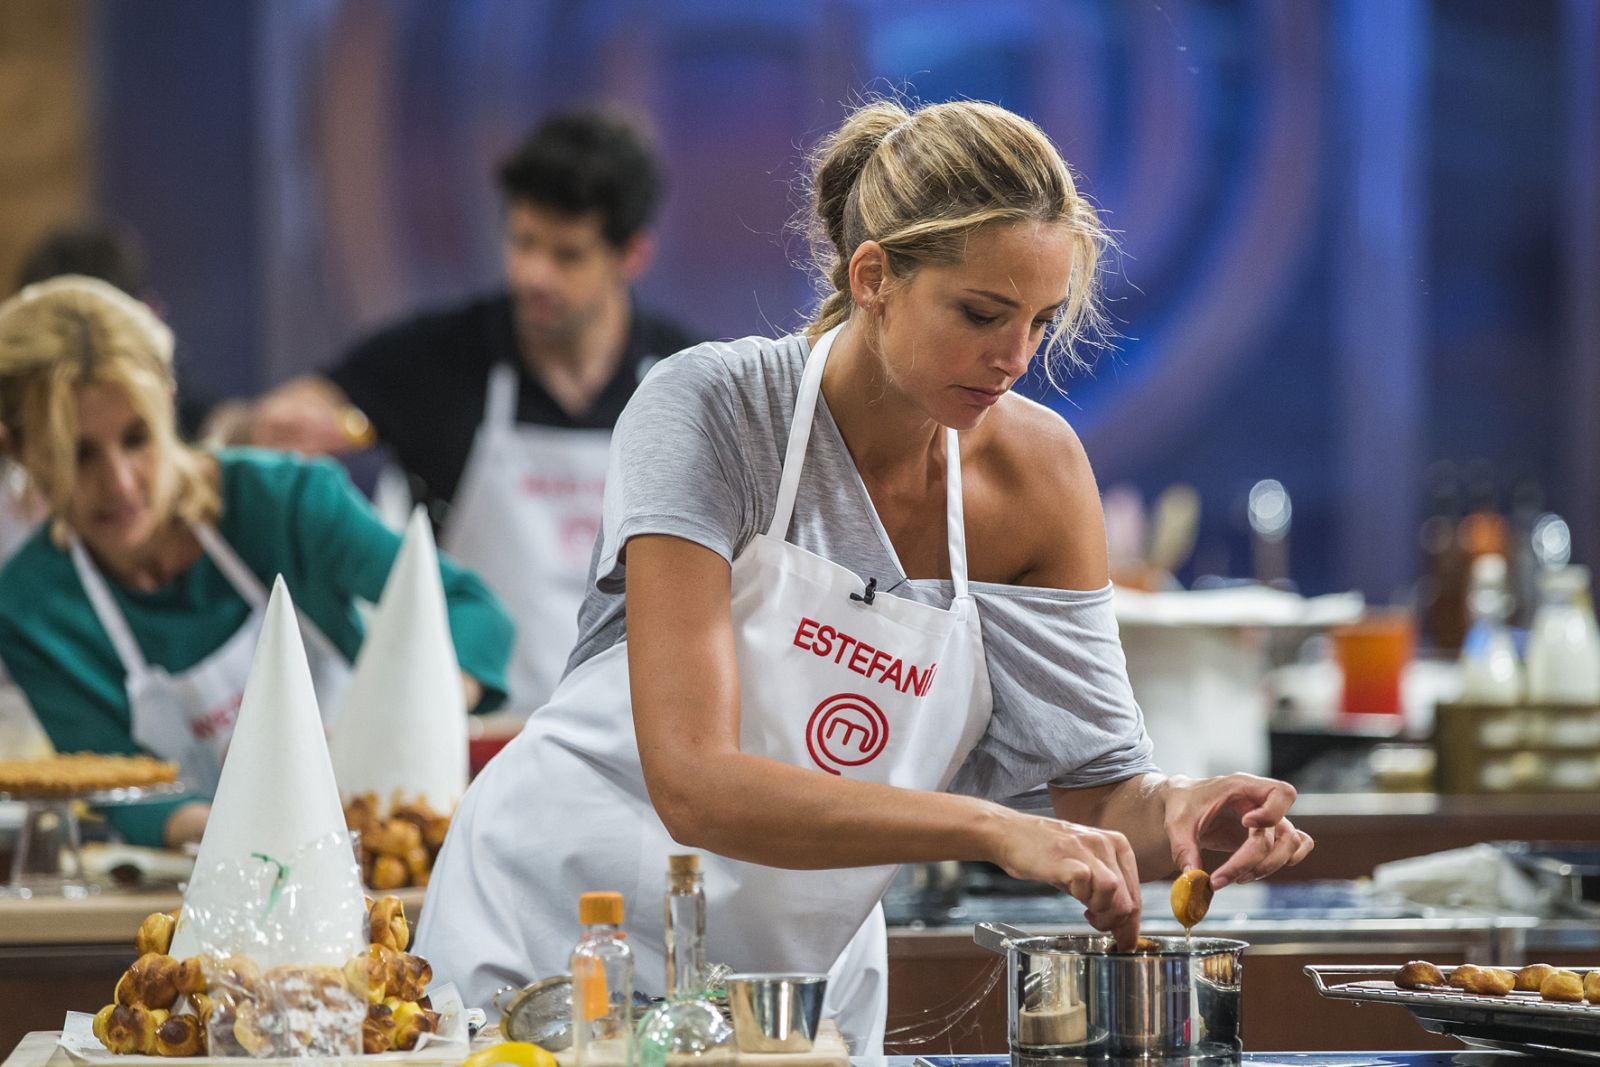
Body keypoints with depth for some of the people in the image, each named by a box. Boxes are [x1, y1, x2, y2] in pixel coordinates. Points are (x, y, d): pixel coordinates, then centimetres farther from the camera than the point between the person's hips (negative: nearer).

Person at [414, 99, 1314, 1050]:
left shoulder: (1036, 468, -5)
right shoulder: (716, 410, -19)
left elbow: (1100, 793, -1)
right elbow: (693, 784, -28)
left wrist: (1178, 813, -24)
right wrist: (992, 829, -36)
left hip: (805, 983, 5)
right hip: (559, 927, -5)